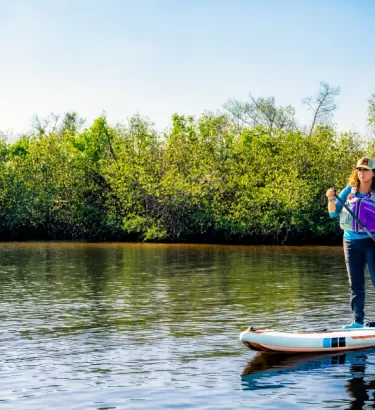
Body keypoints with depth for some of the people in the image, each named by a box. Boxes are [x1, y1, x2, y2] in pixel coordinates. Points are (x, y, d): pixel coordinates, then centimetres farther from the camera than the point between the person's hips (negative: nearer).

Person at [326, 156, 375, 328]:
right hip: (351, 241, 4)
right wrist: (331, 200, -13)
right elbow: (333, 213, 6)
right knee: (356, 284, 9)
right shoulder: (349, 190, 6)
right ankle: (357, 320, 15)